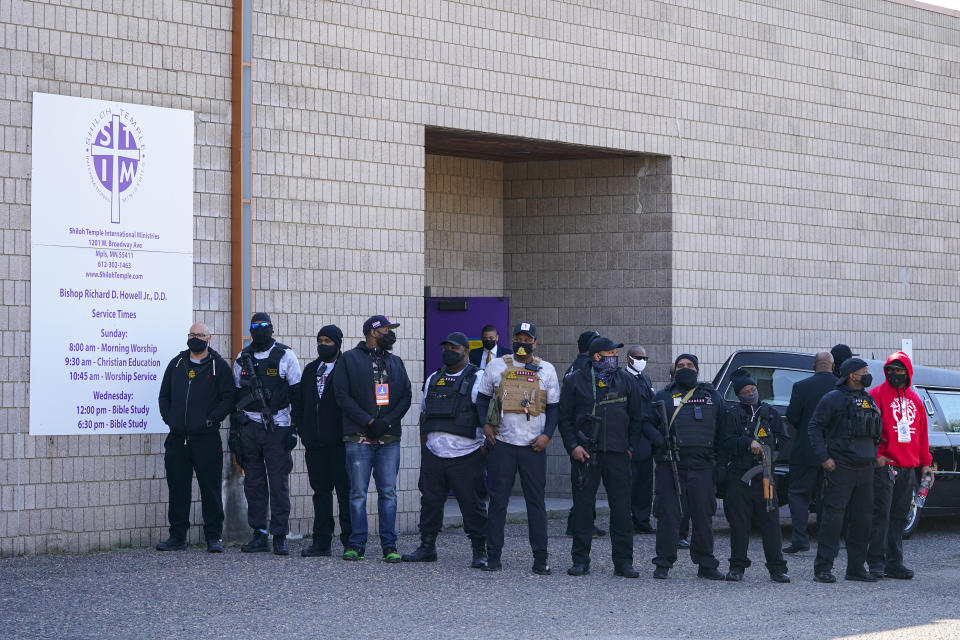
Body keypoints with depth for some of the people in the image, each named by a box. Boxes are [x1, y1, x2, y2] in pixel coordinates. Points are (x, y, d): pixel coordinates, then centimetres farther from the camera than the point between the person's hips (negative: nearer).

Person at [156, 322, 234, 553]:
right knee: (177, 488, 6)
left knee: (210, 488, -1)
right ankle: (177, 536, 12)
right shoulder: (176, 364, 14)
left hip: (206, 438, -4)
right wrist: (168, 419, 3)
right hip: (177, 438, 4)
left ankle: (213, 537, 4)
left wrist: (210, 420, -12)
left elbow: (228, 398, -3)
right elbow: (164, 395, 18)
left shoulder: (218, 366, 2)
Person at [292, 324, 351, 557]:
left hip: (340, 442, -6)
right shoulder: (311, 370, 17)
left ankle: (350, 540, 1)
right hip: (314, 442, 6)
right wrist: (302, 429, 9)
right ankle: (322, 541, 11)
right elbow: (298, 401, 19)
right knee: (321, 490, 8)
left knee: (345, 491, -3)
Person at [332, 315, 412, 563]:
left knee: (388, 492, 0)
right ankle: (357, 545, 4)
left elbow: (406, 396, 11)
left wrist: (386, 422, -6)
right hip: (359, 438, -3)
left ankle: (389, 546, 3)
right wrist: (369, 421, -11)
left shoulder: (396, 363, 18)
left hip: (389, 439, 3)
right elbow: (343, 395, -3)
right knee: (358, 493, -2)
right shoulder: (350, 359, 5)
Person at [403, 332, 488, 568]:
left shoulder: (477, 378, -2)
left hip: (465, 456, -5)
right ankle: (427, 547, 17)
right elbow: (424, 413, 24)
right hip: (433, 454, 5)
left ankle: (479, 552, 3)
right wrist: (424, 443, 18)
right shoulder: (433, 379, 17)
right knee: (430, 501, 7)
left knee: (472, 504, -3)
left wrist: (488, 446, -12)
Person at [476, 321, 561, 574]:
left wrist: (547, 434, -5)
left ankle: (540, 559, 3)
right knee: (498, 499, 1)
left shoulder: (546, 370, 7)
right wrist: (485, 424, -1)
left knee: (536, 500, 0)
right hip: (502, 442, 0)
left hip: (534, 446, 0)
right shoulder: (497, 366, 8)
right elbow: (483, 397, 15)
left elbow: (554, 406, 9)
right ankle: (493, 556, 6)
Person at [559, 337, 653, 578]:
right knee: (583, 506, 1)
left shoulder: (625, 381, 9)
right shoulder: (575, 381, 4)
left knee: (621, 507, -1)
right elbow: (565, 418, 6)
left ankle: (623, 561, 3)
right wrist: (573, 446, -5)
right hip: (585, 453, -1)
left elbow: (637, 416, 14)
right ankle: (581, 560, 8)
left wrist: (630, 446, 7)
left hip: (617, 452, 1)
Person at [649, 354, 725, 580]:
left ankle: (706, 565, 10)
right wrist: (660, 442, -6)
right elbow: (648, 425, 13)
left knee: (703, 514, 2)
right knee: (668, 514, -4)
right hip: (670, 465, -1)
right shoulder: (663, 396, 13)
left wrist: (719, 458, 4)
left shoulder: (712, 396, 14)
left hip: (702, 465, 1)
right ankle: (663, 563, 3)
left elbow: (723, 429, 14)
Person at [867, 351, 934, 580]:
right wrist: (875, 455, -16)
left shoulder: (914, 399, 17)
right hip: (884, 466, -6)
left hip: (908, 469, 6)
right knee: (881, 516, -6)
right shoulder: (878, 395, -2)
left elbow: (922, 432, 21)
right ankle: (876, 562, -2)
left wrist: (925, 463, 17)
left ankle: (894, 563, 12)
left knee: (899, 517, 8)